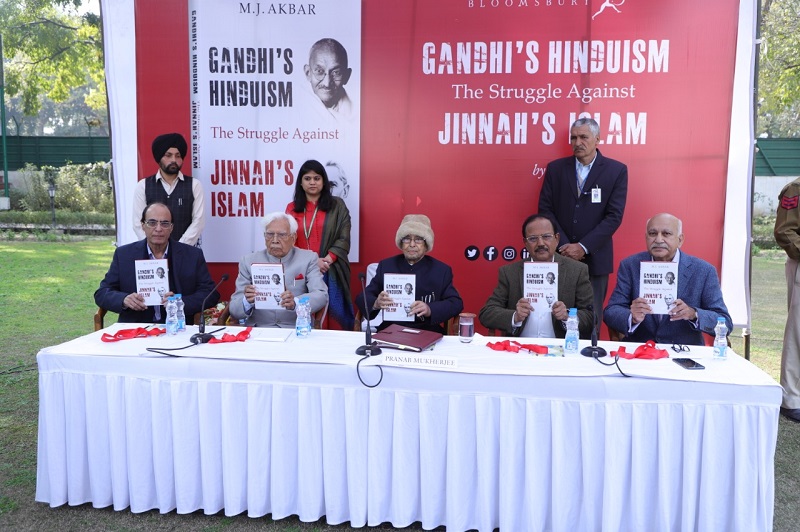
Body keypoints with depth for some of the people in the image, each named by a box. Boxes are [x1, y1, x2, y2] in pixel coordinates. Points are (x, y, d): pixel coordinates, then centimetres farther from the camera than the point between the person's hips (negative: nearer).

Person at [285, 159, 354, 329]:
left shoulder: (337, 206, 7)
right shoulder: (292, 208, 12)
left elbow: (344, 239, 2)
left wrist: (327, 260, -13)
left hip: (329, 271, -1)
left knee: (334, 314, -8)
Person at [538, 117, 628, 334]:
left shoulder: (616, 170, 2)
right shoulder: (555, 168, 7)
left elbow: (614, 216, -5)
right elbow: (545, 209, 3)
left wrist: (583, 247, -12)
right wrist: (564, 246, -8)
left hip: (594, 260, -1)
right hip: (559, 257, 1)